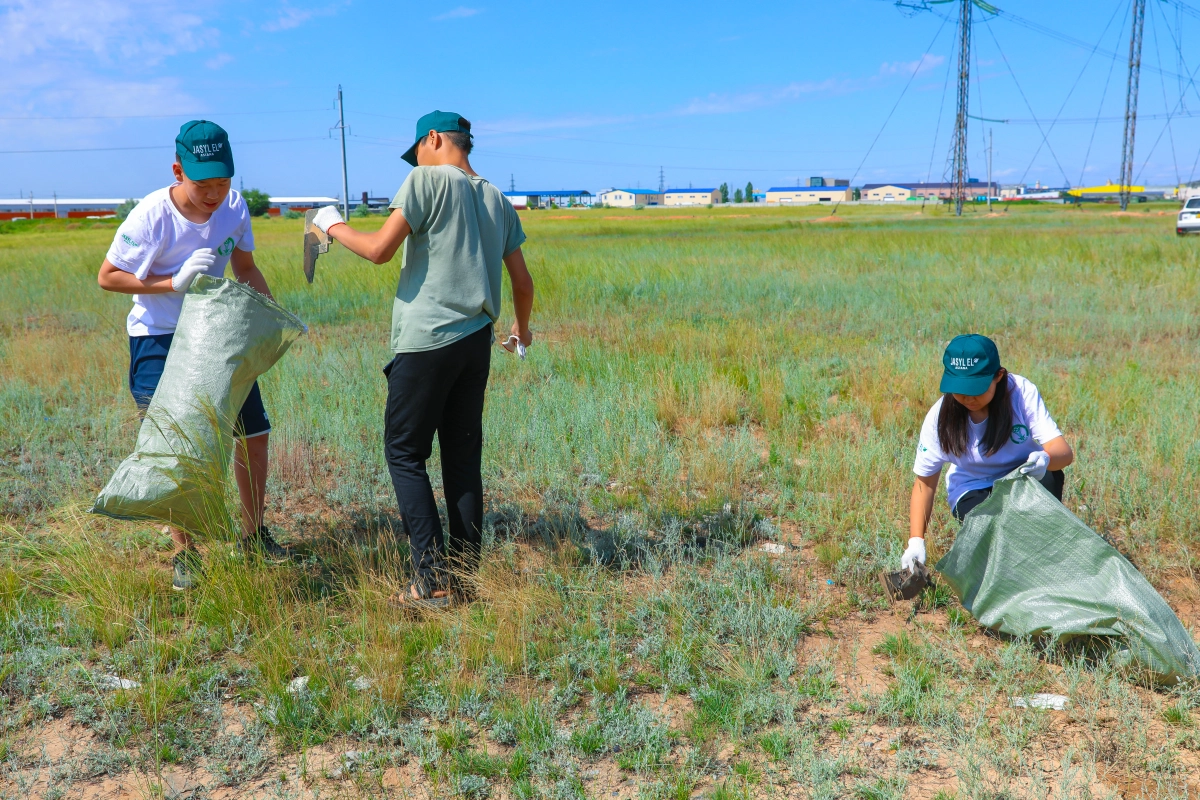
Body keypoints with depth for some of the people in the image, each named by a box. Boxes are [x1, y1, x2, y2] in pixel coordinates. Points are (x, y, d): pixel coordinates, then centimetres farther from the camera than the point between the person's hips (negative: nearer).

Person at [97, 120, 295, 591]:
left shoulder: (234, 207, -7)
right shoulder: (151, 215, -21)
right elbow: (107, 277, -14)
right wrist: (175, 282, -25)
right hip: (159, 339, -5)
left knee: (254, 432, 7)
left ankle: (253, 535, 25)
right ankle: (184, 553, 10)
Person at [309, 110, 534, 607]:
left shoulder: (428, 180, -5)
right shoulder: (498, 200, 15)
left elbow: (380, 250, -11)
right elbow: (522, 281, 17)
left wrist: (334, 226, 8)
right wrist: (522, 329, 35)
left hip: (428, 341, -7)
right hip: (477, 341, 7)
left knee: (405, 453, 0)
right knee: (463, 455, 11)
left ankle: (433, 580, -4)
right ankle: (465, 571, 15)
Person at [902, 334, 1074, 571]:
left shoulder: (1023, 392, -20)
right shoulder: (940, 417, -18)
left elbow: (1065, 451, -26)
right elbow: (924, 482, -13)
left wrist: (1045, 459, -52)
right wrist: (916, 541, -22)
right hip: (973, 493, -1)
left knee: (1048, 477, -32)